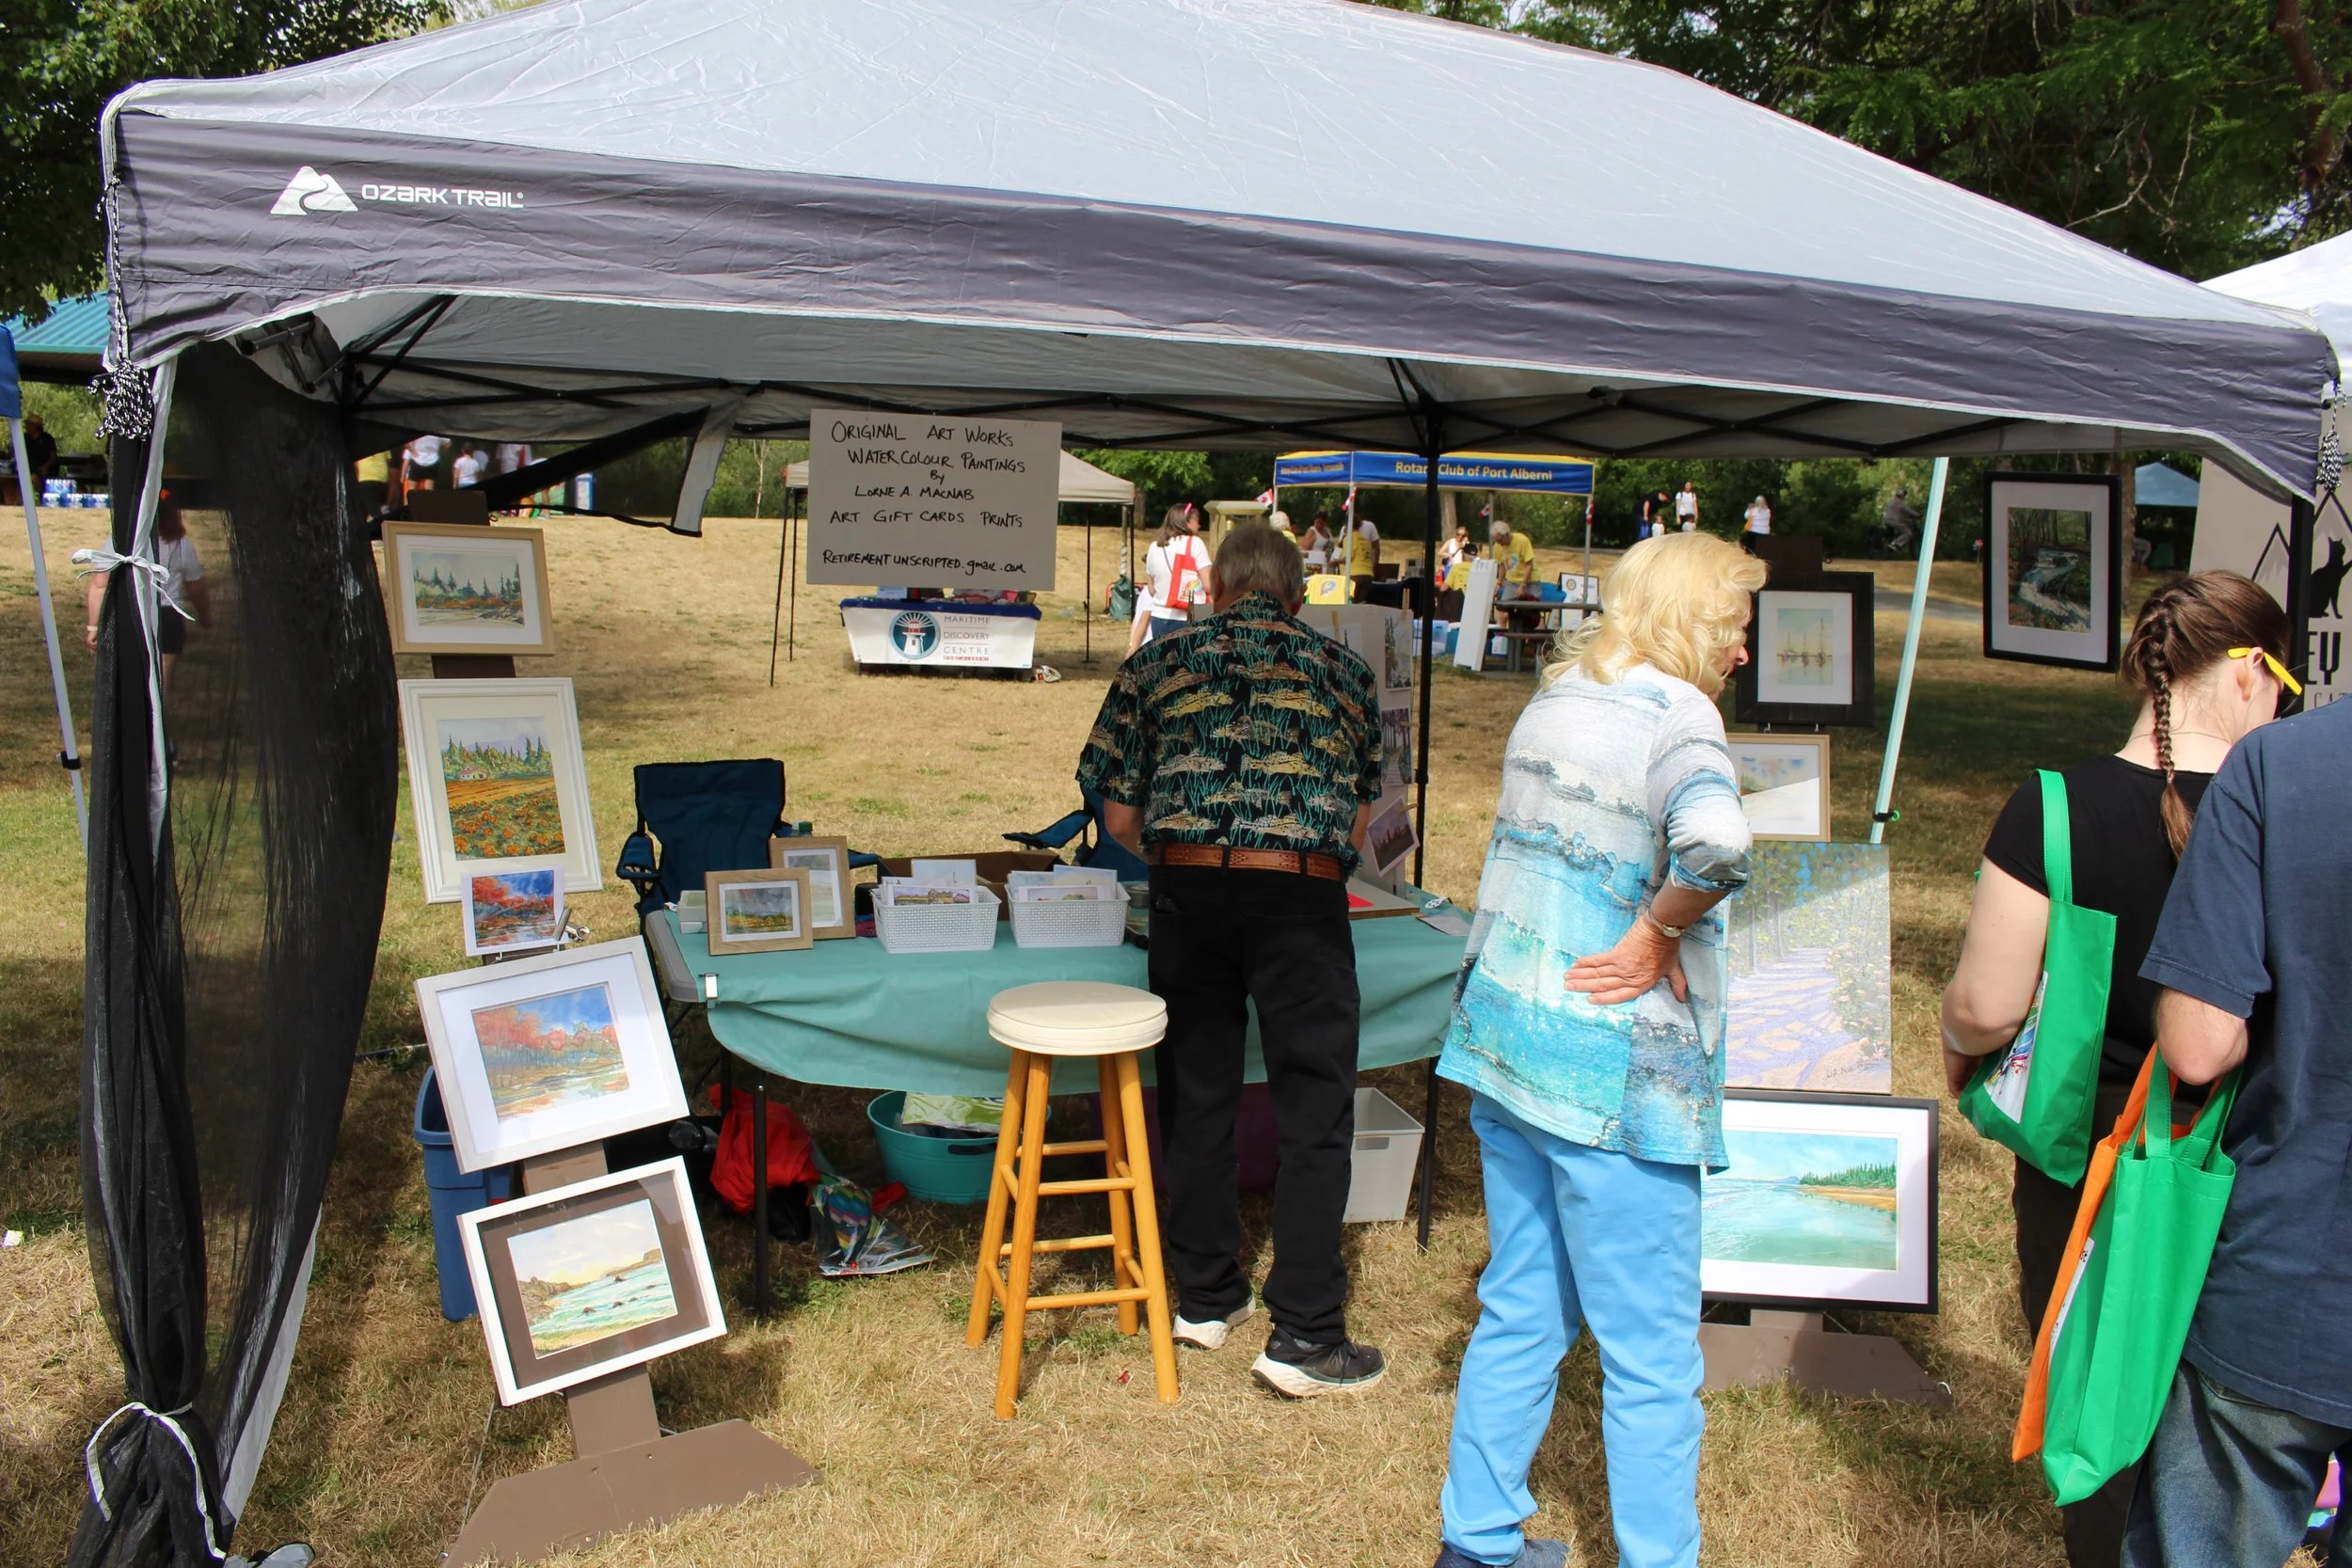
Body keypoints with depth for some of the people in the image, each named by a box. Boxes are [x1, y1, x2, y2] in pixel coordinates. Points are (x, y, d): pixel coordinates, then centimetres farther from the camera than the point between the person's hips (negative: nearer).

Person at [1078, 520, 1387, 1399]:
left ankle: (1205, 1299, 28)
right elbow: (1359, 819, 15)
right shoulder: (1340, 670, 14)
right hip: (1300, 897, -2)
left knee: (1197, 1094, 15)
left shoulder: (1160, 663, 13)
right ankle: (1303, 1335, 7)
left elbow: (1119, 816, 11)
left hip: (1187, 890, 2)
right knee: (1315, 1112, 6)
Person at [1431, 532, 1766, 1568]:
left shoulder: (1552, 699, 11)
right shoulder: (1677, 715, -14)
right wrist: (1656, 935, -19)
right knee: (1649, 1356, 6)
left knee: (1519, 1314, 20)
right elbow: (1716, 842, -35)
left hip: (1506, 1043, 8)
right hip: (1615, 1074, -8)